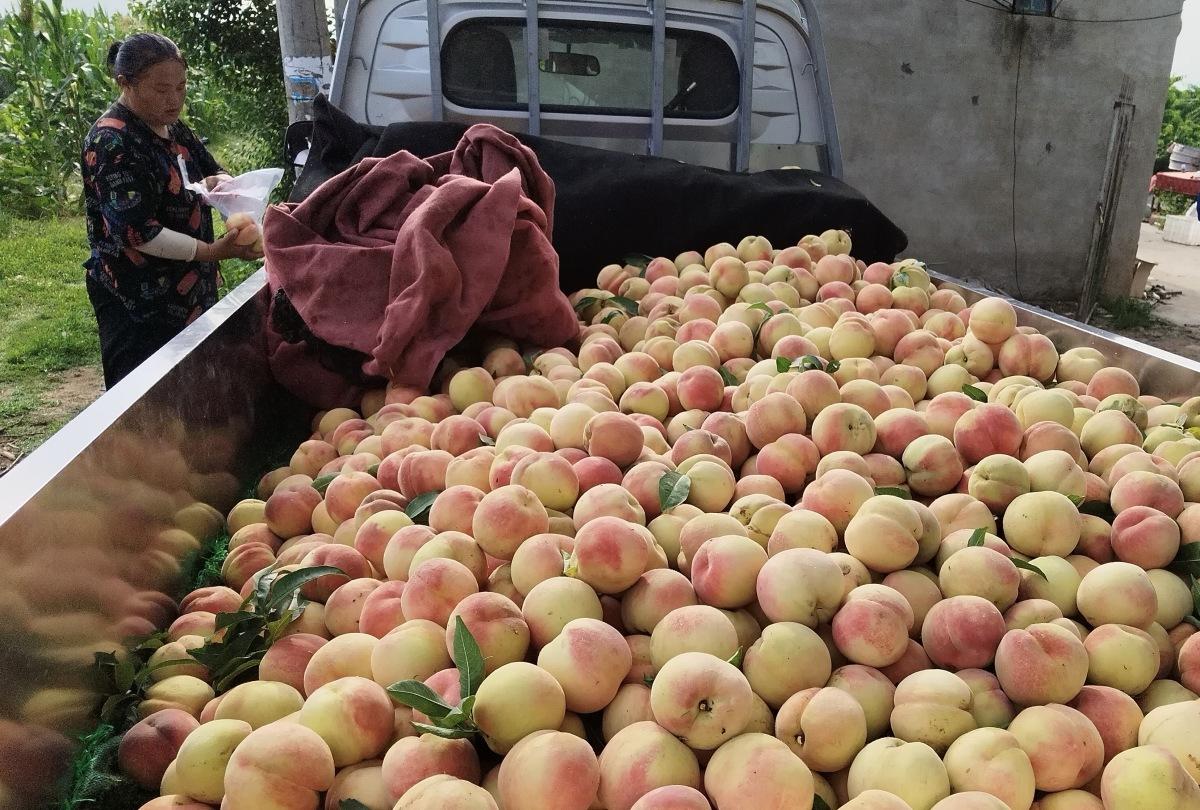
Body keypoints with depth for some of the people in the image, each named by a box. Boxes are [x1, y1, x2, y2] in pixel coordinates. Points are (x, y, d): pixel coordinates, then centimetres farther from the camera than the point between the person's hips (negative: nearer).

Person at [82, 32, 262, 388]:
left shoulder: (173, 128, 7)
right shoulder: (111, 144, -19)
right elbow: (137, 232, -25)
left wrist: (224, 185, -10)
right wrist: (212, 251, -27)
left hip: (189, 289, 8)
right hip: (139, 303, -8)